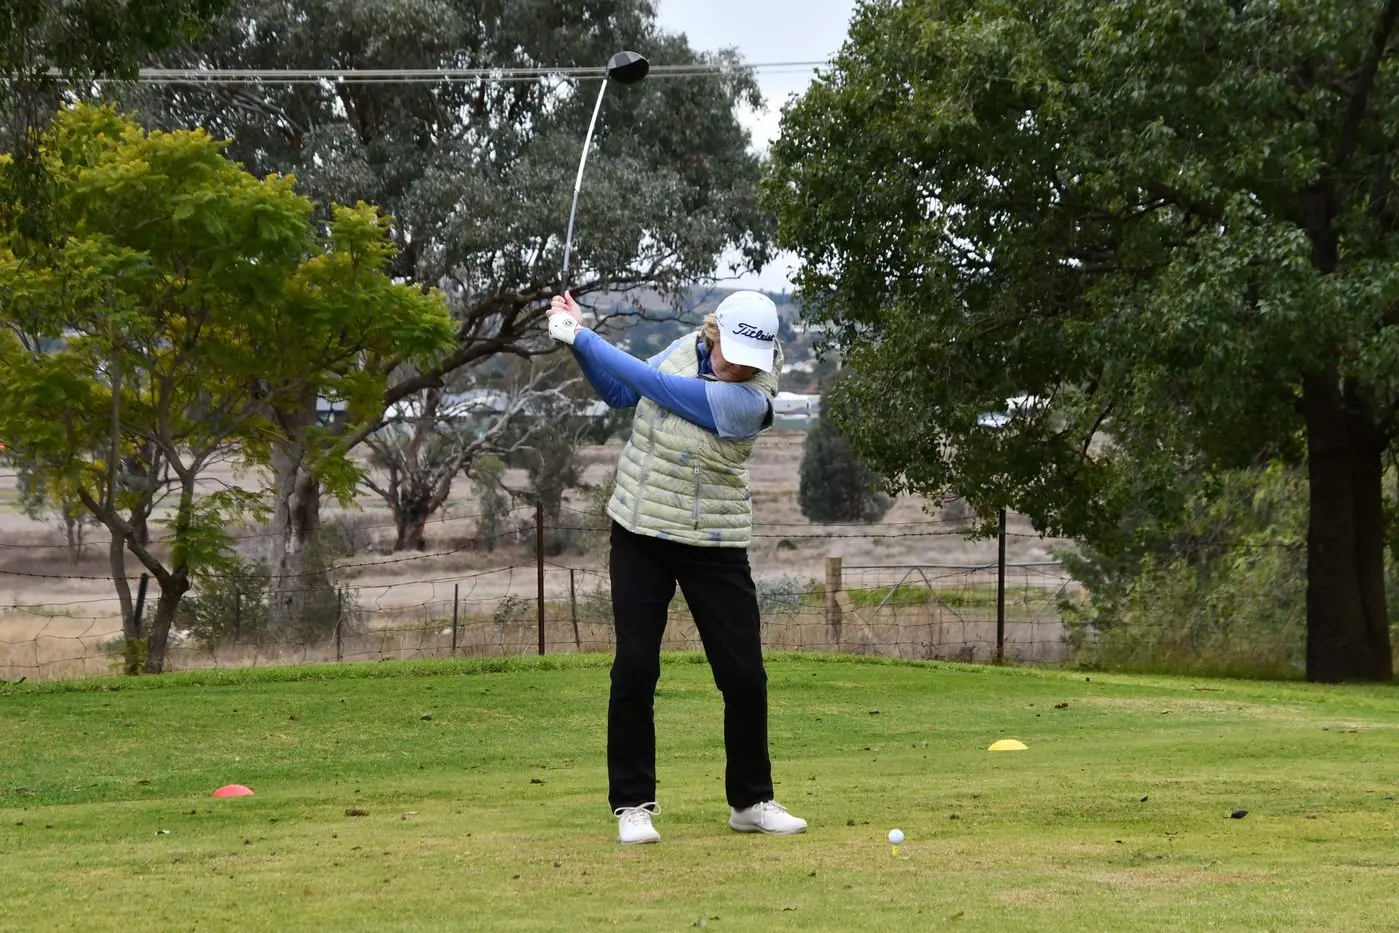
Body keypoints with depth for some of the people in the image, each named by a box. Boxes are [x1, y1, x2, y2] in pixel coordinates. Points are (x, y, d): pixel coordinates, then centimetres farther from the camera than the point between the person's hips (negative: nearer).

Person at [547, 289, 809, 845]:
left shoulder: (748, 399, -23)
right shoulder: (688, 348, -4)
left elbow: (653, 384, -24)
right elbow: (620, 392, 9)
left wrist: (583, 339, -17)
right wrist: (579, 343, -7)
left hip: (714, 548, -3)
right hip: (640, 534, 3)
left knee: (744, 676, -2)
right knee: (635, 669, -3)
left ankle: (751, 801, 17)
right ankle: (633, 804, 5)